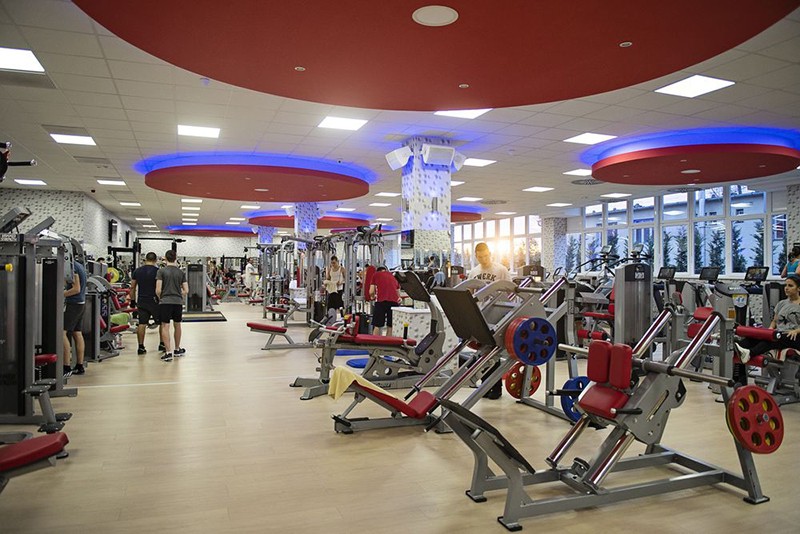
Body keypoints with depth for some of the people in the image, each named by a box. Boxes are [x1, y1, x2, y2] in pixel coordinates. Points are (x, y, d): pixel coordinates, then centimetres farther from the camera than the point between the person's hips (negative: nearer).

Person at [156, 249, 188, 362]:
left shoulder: (161, 271, -4)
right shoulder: (181, 272, 5)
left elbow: (158, 290, -8)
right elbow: (186, 291, 3)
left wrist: (160, 298, 11)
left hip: (165, 302, -3)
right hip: (178, 302, 3)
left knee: (165, 326, -1)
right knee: (177, 325, 17)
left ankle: (168, 352, -8)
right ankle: (177, 349, 30)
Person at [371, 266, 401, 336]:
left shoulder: (376, 274, 16)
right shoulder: (393, 276, 26)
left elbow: (371, 292, 11)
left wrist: (373, 297, 28)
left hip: (381, 301, -3)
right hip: (394, 301, 3)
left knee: (377, 326, 3)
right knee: (390, 326, 12)